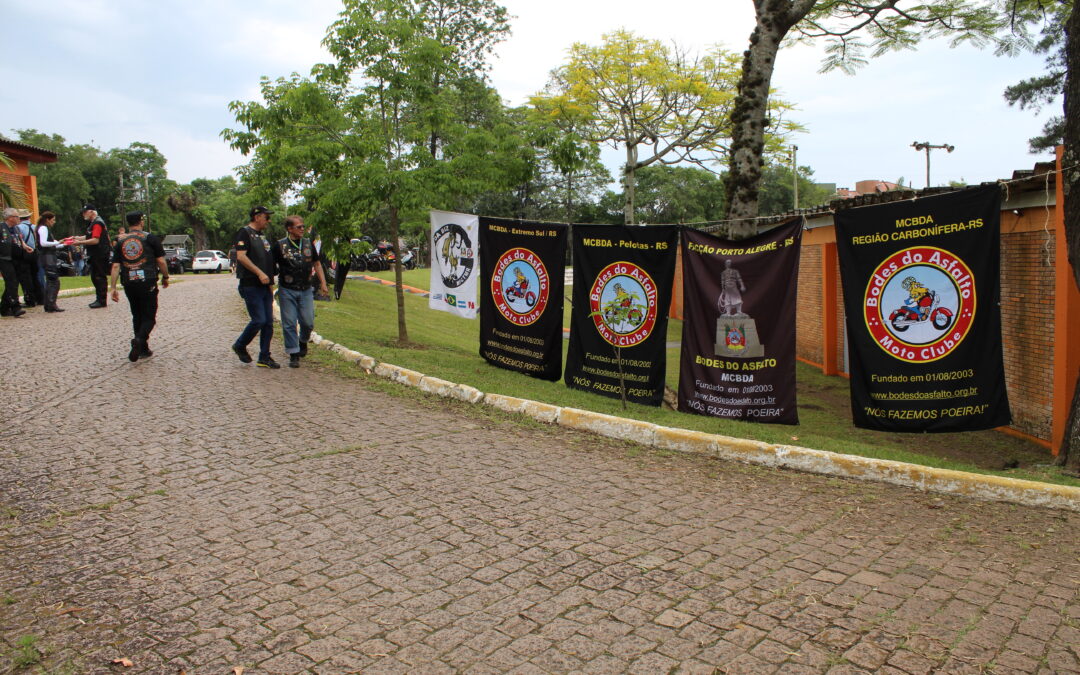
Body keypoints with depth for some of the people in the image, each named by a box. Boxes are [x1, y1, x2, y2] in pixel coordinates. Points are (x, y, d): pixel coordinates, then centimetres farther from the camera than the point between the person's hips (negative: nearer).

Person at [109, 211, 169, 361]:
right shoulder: (150, 238, -1)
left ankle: (143, 349, 20)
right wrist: (165, 277, 11)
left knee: (137, 316, 17)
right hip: (148, 283, -4)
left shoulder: (120, 241, 9)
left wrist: (113, 287, 5)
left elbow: (115, 266, 4)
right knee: (149, 317, 1)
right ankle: (139, 339, -25)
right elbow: (161, 261, -3)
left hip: (129, 284, 4)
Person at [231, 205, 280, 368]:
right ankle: (240, 346, 12)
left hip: (265, 286, 8)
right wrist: (259, 273, -22)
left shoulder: (263, 237, 21)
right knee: (258, 320, -12)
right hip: (251, 286, -8)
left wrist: (271, 283, 19)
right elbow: (241, 256, -18)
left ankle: (264, 358, 11)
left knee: (268, 322, 5)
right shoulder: (244, 233, -5)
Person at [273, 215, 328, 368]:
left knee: (308, 322, 2)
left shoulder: (308, 244, 8)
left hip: (306, 290, 3)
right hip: (287, 291, -3)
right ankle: (294, 354, 7)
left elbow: (317, 264, 16)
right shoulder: (280, 245, -3)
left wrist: (323, 283, 10)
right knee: (289, 323, -1)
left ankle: (303, 341, 33)